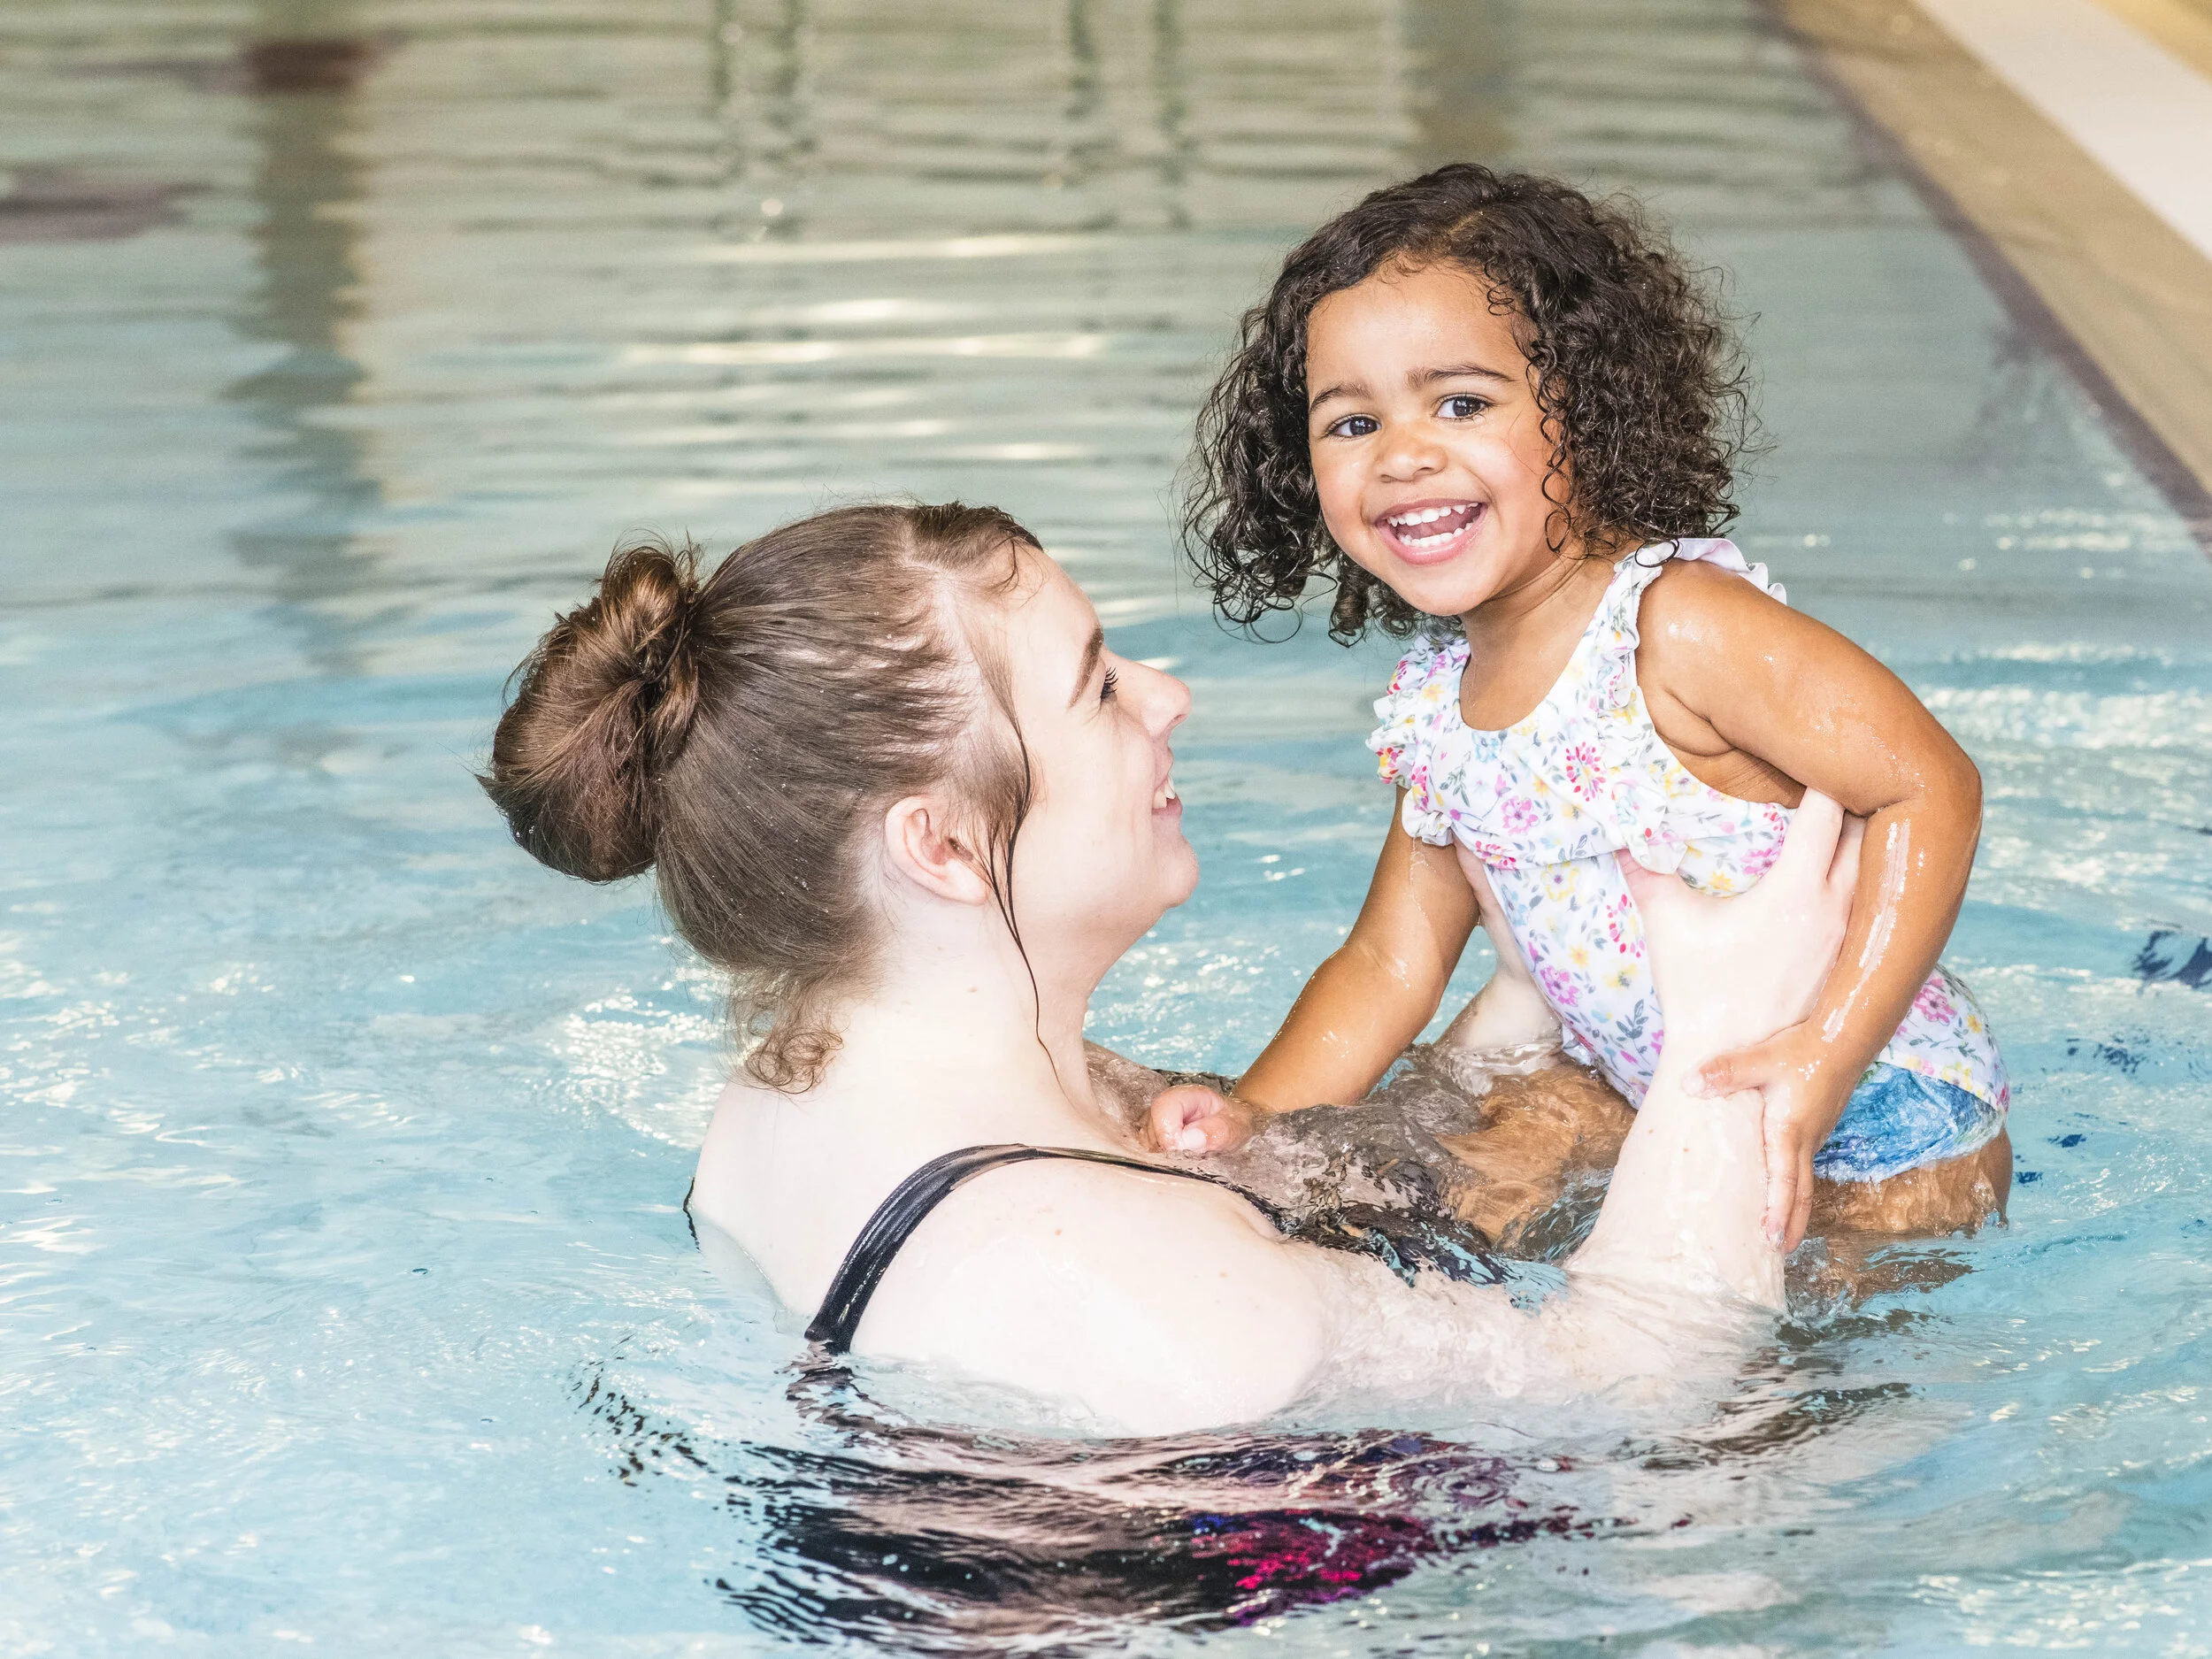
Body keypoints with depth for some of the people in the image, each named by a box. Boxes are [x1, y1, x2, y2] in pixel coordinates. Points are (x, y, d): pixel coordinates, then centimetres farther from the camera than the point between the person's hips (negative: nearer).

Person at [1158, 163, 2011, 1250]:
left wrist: (1828, 1054, -33)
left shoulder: (1681, 628, -26)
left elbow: (1932, 786, -27)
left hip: (1884, 1139, -7)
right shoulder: (1431, 708, -2)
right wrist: (1253, 1116, -12)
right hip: (1687, 1135, 7)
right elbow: (1388, 965, 4)